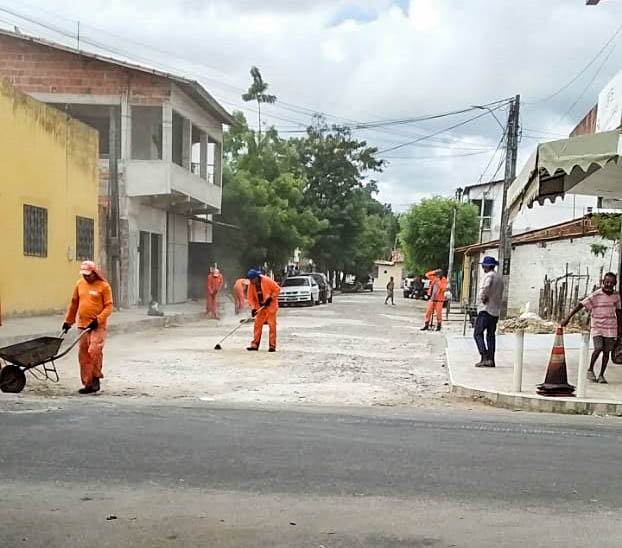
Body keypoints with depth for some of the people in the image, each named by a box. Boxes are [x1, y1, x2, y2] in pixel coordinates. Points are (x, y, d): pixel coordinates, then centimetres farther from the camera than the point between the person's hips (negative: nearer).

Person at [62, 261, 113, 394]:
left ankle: (96, 378, 1)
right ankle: (88, 384, 12)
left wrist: (98, 320, -17)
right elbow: (73, 304, 19)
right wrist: (68, 321, 20)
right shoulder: (80, 284, 11)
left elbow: (109, 306, -6)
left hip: (97, 326, -5)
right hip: (82, 325, 5)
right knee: (83, 355, 5)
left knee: (94, 351, -17)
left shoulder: (103, 286, -4)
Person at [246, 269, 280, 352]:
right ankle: (255, 345, 10)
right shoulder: (251, 285, -4)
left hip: (270, 305, -5)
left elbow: (277, 289, -11)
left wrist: (270, 298, -16)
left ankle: (272, 346, -2)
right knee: (257, 325, 3)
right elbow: (250, 298, 1)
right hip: (260, 307, 5)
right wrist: (253, 308, -12)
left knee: (272, 325, -6)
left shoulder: (267, 281, -19)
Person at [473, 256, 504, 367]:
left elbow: (485, 287, -32)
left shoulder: (488, 275, -12)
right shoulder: (500, 277, 16)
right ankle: (491, 359, 12)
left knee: (478, 333, -4)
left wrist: (482, 298, -18)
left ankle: (485, 358, -14)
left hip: (485, 309, -8)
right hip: (496, 310, 9)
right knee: (491, 334, 13)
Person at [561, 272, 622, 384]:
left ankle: (601, 375, 15)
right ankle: (590, 370, 7)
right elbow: (581, 305, -15)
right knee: (598, 349, -15)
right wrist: (568, 318, -21)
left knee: (606, 352, 4)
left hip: (611, 328, 4)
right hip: (597, 327, -4)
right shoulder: (596, 295, -12)